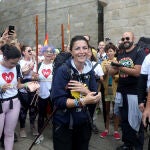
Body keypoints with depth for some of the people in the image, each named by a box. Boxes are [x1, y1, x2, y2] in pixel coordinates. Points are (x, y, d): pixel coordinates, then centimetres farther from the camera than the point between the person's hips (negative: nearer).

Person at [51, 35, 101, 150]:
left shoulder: (90, 71, 0)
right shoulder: (63, 71, -15)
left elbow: (96, 98, 0)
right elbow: (58, 100, -20)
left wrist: (85, 90, -19)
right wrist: (82, 101, -28)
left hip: (84, 123, 5)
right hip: (64, 125, -5)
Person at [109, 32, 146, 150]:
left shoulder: (139, 52, -8)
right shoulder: (120, 55, 12)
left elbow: (137, 72, -20)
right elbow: (113, 72, 11)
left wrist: (120, 66, -14)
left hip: (134, 92, -6)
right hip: (121, 91, 6)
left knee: (135, 121, 4)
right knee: (124, 120, 15)